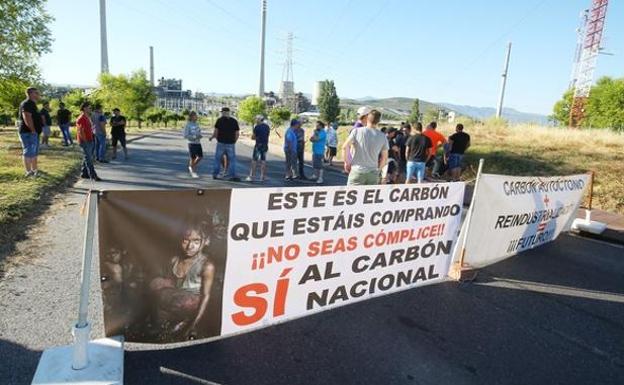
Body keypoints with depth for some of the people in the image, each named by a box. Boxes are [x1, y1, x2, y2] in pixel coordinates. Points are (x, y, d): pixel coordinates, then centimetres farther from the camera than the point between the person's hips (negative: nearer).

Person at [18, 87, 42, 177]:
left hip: (34, 132, 11)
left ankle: (34, 170, 23)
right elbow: (27, 118, -24)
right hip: (28, 132, -11)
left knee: (34, 152, 15)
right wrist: (33, 130, -22)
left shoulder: (32, 104, 18)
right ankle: (29, 172, -4)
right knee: (28, 152, -7)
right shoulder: (27, 104, -14)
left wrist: (36, 131, 18)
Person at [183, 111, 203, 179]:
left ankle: (191, 167, 28)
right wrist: (195, 137, -20)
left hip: (198, 143, 6)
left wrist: (200, 136, -4)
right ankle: (193, 173, 14)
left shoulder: (196, 124, 10)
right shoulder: (188, 125, -9)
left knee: (200, 156, 6)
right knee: (192, 158, 0)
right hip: (192, 143, -6)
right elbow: (185, 136, -12)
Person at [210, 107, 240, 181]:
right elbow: (237, 133, 2)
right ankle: (233, 176, -2)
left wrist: (212, 137, 13)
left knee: (217, 158, 12)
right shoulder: (234, 121, 4)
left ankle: (215, 174, 16)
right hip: (231, 144, 1)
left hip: (221, 143, -1)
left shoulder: (220, 120, -2)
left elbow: (216, 131, -4)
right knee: (232, 160, 5)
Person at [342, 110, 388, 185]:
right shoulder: (382, 136, 5)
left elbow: (345, 147, -11)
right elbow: (384, 158, 8)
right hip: (373, 173, 3)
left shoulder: (357, 131, -4)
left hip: (357, 171, -3)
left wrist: (346, 162, 2)